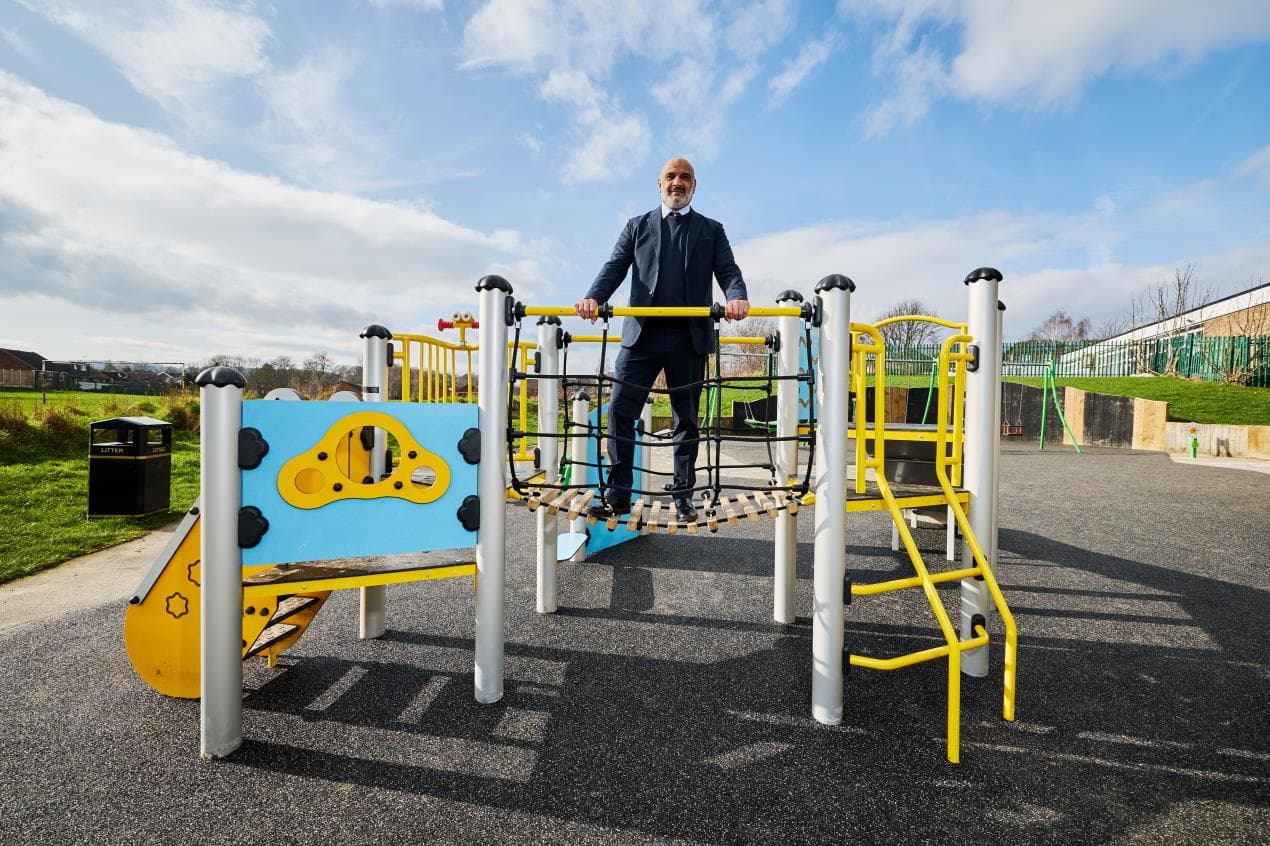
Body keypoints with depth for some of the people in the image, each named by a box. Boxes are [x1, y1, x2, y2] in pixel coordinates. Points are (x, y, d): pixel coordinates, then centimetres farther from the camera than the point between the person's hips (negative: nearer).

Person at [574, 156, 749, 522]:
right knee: (620, 411, -6)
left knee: (687, 419, 4)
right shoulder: (637, 226, 17)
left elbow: (728, 271, 4)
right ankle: (619, 493, 5)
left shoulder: (711, 230, 16)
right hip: (642, 333, 1)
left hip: (690, 338, 0)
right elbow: (614, 268, 5)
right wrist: (594, 297, -15)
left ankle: (682, 496, 15)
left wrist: (737, 298, -20)